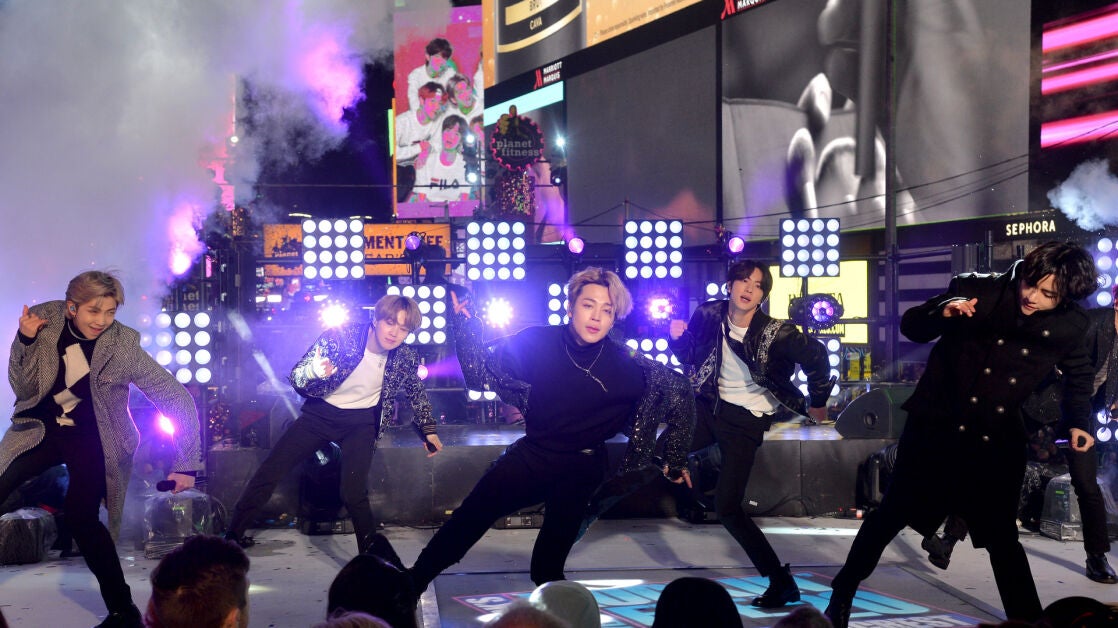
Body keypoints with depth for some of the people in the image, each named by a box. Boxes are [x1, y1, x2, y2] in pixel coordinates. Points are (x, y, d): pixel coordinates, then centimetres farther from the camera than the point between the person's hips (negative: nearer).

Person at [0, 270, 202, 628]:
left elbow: (178, 401, -17)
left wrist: (188, 464, -20)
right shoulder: (45, 320, -13)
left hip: (91, 437, -4)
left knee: (80, 516, -21)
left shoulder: (123, 345, -20)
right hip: (40, 429, 4)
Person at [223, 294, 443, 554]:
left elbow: (416, 392, 10)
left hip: (361, 422, 0)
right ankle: (233, 535, 16)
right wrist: (312, 372, -38)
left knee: (354, 494, -20)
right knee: (269, 473, 0)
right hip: (320, 412, 1)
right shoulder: (341, 335, -20)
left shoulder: (405, 358, -13)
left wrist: (429, 430, 15)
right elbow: (295, 377, -16)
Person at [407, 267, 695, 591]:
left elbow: (679, 390, -4)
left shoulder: (627, 366, -15)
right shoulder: (538, 343, -12)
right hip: (530, 456, 1)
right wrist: (464, 323, -17)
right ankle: (412, 583, 18)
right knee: (468, 519, 1)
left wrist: (676, 460, 0)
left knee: (552, 555, 9)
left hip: (581, 470, -1)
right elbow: (480, 374, -5)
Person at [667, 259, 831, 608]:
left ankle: (781, 582, 1)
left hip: (745, 419, -5)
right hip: (708, 406, 5)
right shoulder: (708, 315, -9)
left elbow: (817, 356, -14)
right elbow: (688, 355, 8)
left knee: (727, 507, -11)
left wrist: (818, 403, -7)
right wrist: (677, 338, -13)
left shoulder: (774, 333, -23)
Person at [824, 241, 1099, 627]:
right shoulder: (977, 291, -11)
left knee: (1002, 537, 8)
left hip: (996, 443, 1)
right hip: (934, 430, -1)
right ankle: (842, 596, 23)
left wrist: (1078, 422, 3)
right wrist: (942, 312, -24)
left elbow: (1080, 375, 17)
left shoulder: (1069, 326, -5)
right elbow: (911, 327, -4)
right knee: (891, 515, 6)